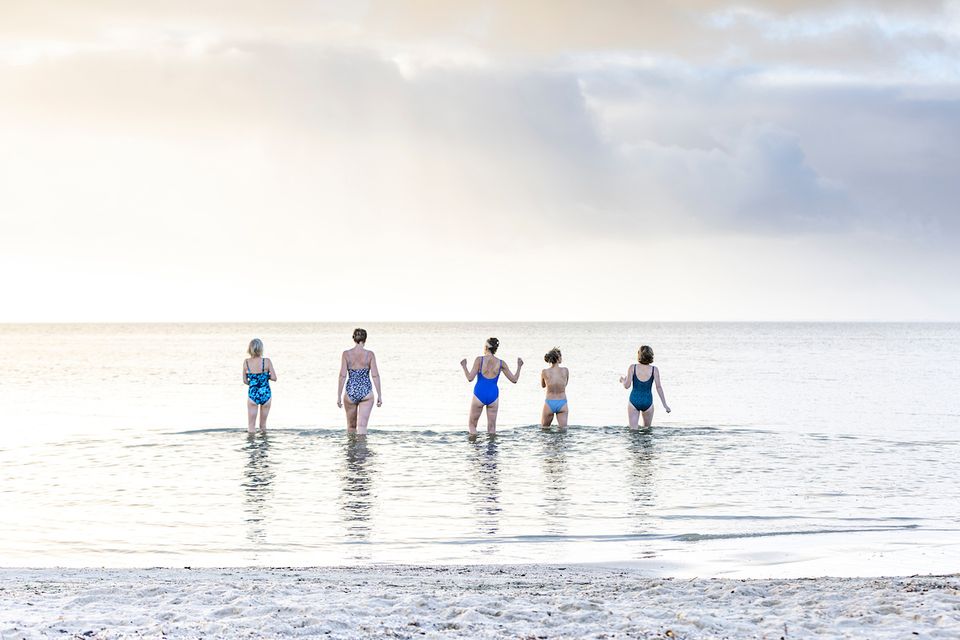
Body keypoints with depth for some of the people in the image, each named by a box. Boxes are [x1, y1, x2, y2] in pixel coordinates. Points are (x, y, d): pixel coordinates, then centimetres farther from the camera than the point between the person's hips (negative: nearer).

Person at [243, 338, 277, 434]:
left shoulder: (246, 362, -6)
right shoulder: (266, 361, -13)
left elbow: (245, 381, 1)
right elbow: (274, 378, -12)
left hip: (252, 394, 0)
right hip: (265, 394, 0)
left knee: (251, 426, 9)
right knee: (263, 424, 19)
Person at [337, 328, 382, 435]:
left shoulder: (346, 354, -3)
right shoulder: (370, 354, -4)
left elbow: (343, 376, -5)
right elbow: (375, 375, -5)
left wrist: (339, 396, -1)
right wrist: (379, 395, 2)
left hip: (350, 392, 1)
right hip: (366, 392, -1)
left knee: (351, 426, 18)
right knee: (362, 426, -3)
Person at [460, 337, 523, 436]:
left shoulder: (480, 360, -6)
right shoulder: (501, 363, 1)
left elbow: (470, 378, -11)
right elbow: (514, 380, 6)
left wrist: (464, 366, 4)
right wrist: (519, 366, 20)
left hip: (479, 394, -2)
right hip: (493, 396, 2)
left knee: (471, 424, 12)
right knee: (492, 428, 12)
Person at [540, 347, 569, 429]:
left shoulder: (544, 372, -7)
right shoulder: (565, 371, -6)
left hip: (549, 403, 0)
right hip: (562, 403, 0)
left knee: (544, 428, 16)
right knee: (563, 429, 1)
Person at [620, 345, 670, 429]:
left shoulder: (632, 368, -7)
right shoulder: (654, 370, -5)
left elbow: (627, 386, -8)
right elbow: (659, 387, -6)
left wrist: (623, 380, 15)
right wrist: (665, 404, 1)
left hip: (634, 401, -1)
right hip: (647, 402, 1)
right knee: (647, 428, 21)